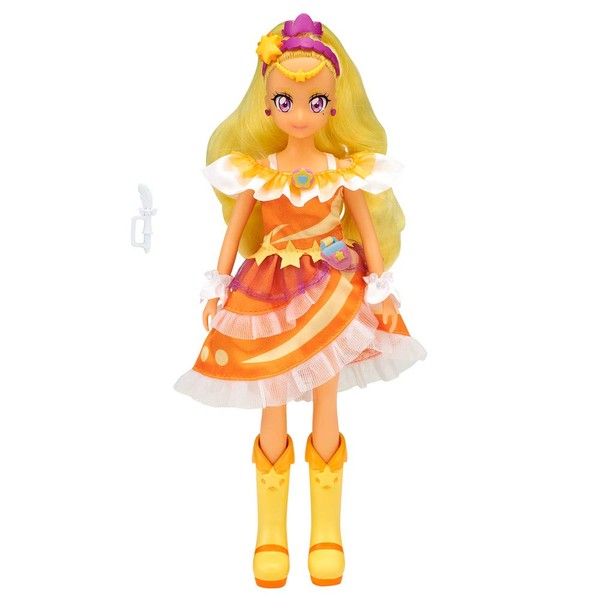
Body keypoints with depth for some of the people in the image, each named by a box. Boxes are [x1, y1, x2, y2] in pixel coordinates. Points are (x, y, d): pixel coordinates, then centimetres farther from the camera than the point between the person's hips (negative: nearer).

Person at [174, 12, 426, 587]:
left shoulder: (345, 169, -2)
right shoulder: (255, 171, -3)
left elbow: (367, 227, 2)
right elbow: (234, 230, 2)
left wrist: (379, 288, -3)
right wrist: (217, 291, 0)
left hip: (333, 294, 0)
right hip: (270, 295, 0)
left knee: (326, 414, 6)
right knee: (273, 418, 7)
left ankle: (326, 533, 20)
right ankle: (270, 534, 20)